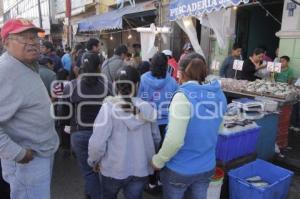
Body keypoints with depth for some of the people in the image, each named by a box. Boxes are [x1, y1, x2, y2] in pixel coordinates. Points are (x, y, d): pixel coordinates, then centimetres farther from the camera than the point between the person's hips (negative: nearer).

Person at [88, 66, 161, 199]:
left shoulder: (109, 107, -17)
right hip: (141, 169, 2)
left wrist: (93, 161, 2)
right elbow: (156, 138, 3)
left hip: (114, 168, -1)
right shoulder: (147, 107, -7)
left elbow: (97, 142, -17)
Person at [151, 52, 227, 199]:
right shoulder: (219, 95, -2)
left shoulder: (183, 96, -22)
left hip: (179, 169, -5)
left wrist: (158, 161, -10)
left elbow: (174, 140, -25)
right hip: (207, 167, 6)